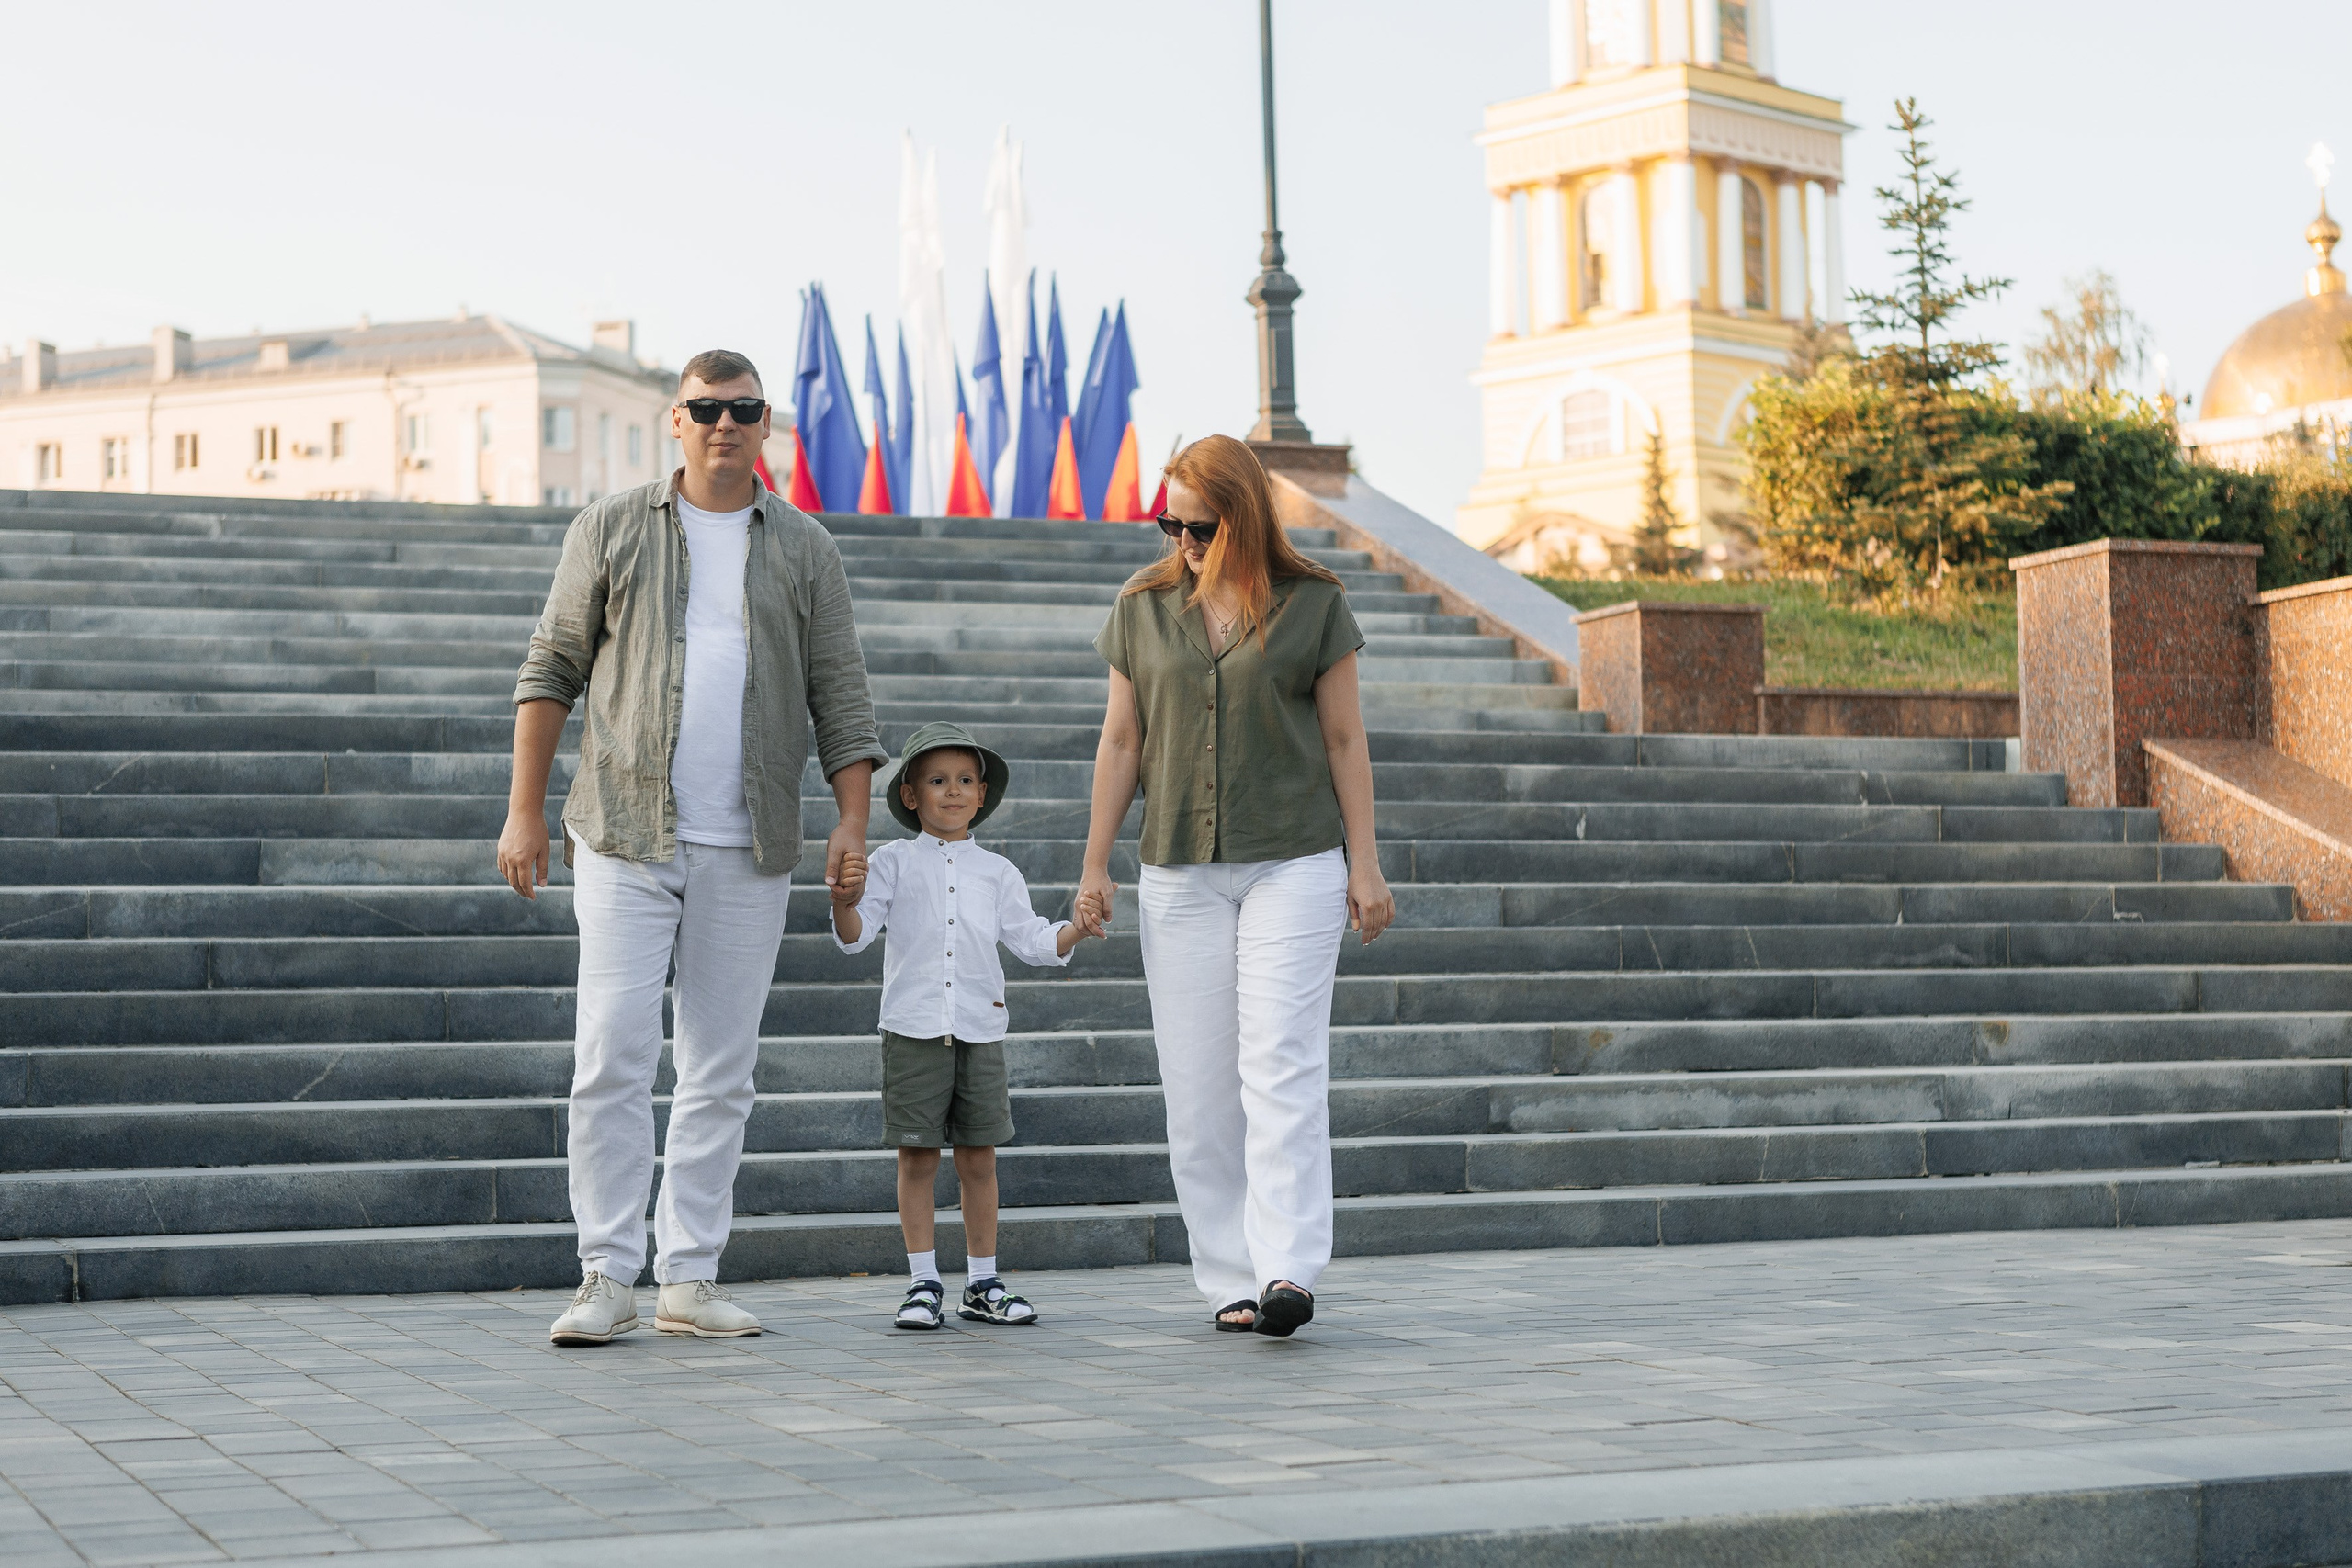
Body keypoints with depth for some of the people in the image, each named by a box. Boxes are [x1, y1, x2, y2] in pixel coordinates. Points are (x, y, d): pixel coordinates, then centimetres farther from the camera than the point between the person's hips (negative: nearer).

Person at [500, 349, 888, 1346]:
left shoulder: (804, 551, 11)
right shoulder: (612, 530, 7)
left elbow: (840, 694, 9)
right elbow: (551, 669, 7)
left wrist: (853, 820, -3)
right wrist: (525, 808, 1)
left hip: (748, 851, 2)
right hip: (625, 836, -2)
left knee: (721, 1073, 4)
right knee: (613, 1059, -8)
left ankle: (689, 1278, 10)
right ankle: (608, 1279, -2)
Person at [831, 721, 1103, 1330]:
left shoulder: (997, 872, 10)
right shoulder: (892, 863, 3)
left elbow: (1032, 941, 8)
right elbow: (855, 935, -3)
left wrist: (1076, 930, -10)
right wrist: (846, 902, -25)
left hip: (980, 1030, 2)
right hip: (913, 1030, -2)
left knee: (979, 1160, 5)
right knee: (917, 1159, 0)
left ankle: (982, 1285, 13)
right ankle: (924, 1284, 8)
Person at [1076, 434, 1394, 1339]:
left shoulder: (1312, 604, 2)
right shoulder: (1143, 606, 8)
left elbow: (1344, 740, 5)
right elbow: (1121, 740, 11)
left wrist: (1364, 864, 2)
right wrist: (1096, 865, 9)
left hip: (1294, 864, -3)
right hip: (1179, 873, 3)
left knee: (1281, 1065, -13)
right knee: (1196, 1085, 0)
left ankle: (1288, 1271, -17)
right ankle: (1229, 1281, 5)